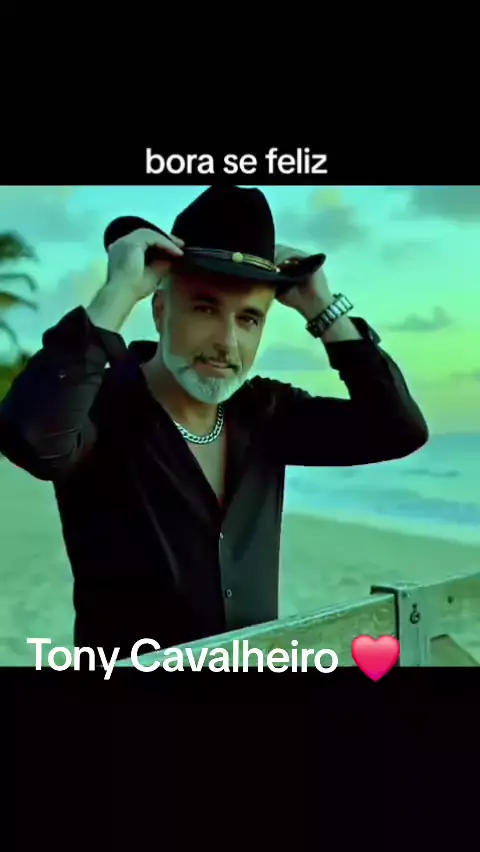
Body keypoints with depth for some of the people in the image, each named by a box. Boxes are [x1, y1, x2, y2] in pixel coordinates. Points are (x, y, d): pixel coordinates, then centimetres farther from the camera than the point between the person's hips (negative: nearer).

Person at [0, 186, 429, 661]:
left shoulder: (263, 412, 1)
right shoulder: (98, 408, -14)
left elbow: (399, 430, -2)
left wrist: (321, 308, -6)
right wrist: (118, 294, -26)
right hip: (130, 664, -4)